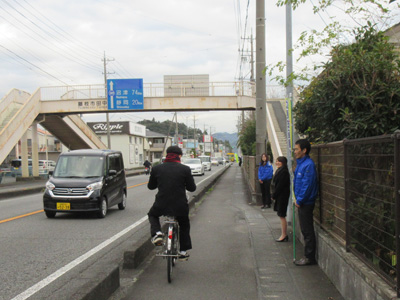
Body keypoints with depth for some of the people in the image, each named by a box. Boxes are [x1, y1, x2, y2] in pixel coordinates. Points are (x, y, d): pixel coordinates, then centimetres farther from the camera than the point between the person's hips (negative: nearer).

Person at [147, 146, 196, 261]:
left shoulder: (157, 169, -1)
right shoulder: (185, 169, -6)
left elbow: (150, 186, 12)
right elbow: (192, 188, 1)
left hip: (161, 205, 0)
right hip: (180, 207, 0)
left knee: (152, 215, 33)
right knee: (184, 225, 28)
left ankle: (157, 233, 8)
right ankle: (183, 251, 29)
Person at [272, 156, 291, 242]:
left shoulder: (283, 172, -18)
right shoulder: (280, 171, 13)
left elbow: (280, 185, -21)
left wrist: (274, 195, -14)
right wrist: (274, 195, 12)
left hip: (282, 196, -10)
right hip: (280, 196, 10)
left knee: (282, 216, -5)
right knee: (281, 216, 14)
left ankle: (284, 235, 2)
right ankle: (284, 234, 20)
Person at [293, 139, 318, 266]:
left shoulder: (308, 165, -19)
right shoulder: (300, 163, 12)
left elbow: (307, 185, -22)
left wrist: (299, 200, -16)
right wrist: (297, 199, 13)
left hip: (306, 203, -10)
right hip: (301, 202, 10)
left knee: (307, 231, -2)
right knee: (305, 230, 15)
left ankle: (310, 257, 7)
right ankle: (308, 256, 24)